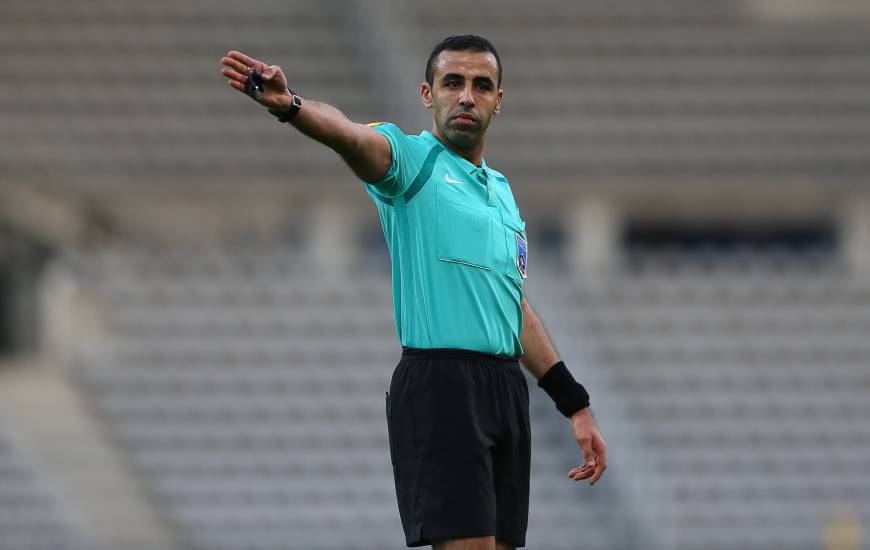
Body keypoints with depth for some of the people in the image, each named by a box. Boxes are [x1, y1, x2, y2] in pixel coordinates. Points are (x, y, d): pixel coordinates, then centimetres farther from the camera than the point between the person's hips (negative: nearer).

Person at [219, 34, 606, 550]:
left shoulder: (502, 191, 20)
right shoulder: (413, 159, -2)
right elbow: (351, 136, -25)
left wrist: (575, 405, 24)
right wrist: (290, 105, -47)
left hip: (507, 389, 7)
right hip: (440, 387, -7)